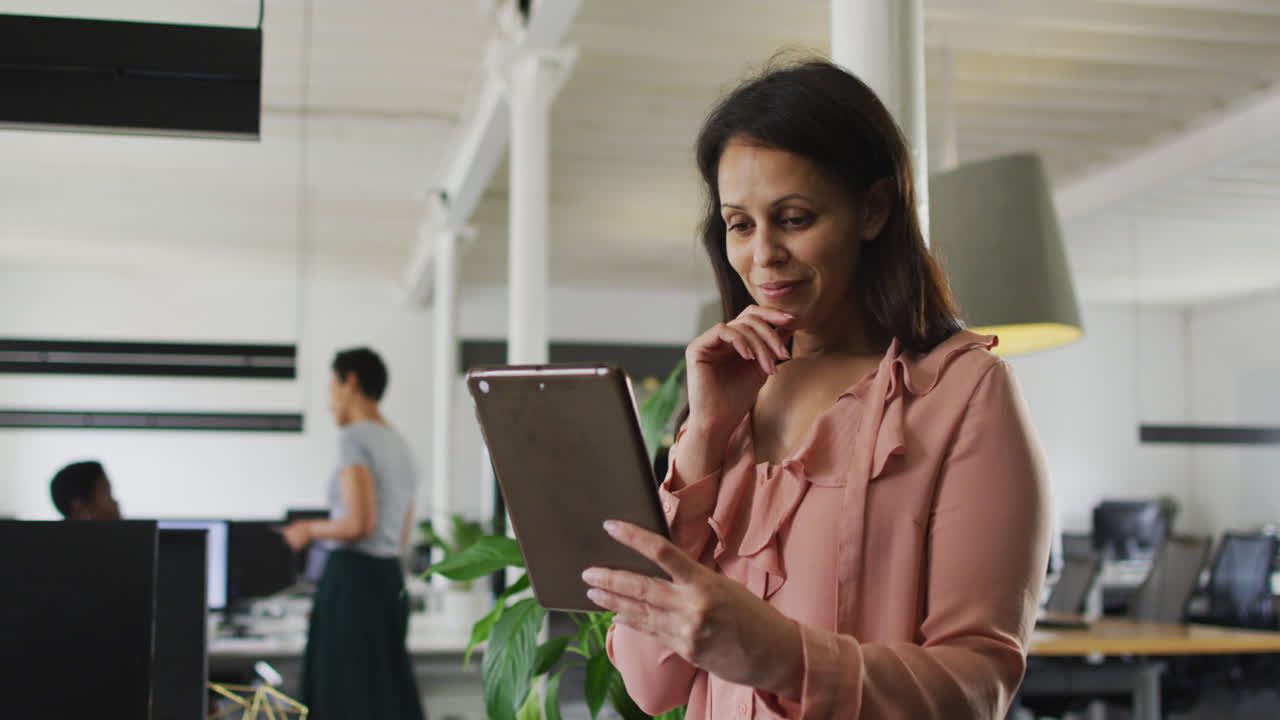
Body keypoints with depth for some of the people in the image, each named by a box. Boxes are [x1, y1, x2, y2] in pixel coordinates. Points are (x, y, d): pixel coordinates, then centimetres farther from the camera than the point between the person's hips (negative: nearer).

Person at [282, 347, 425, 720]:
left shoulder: (353, 437, -11)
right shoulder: (401, 448, 15)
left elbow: (360, 523, -21)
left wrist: (310, 530, -3)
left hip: (351, 579, -8)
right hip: (390, 579, 8)